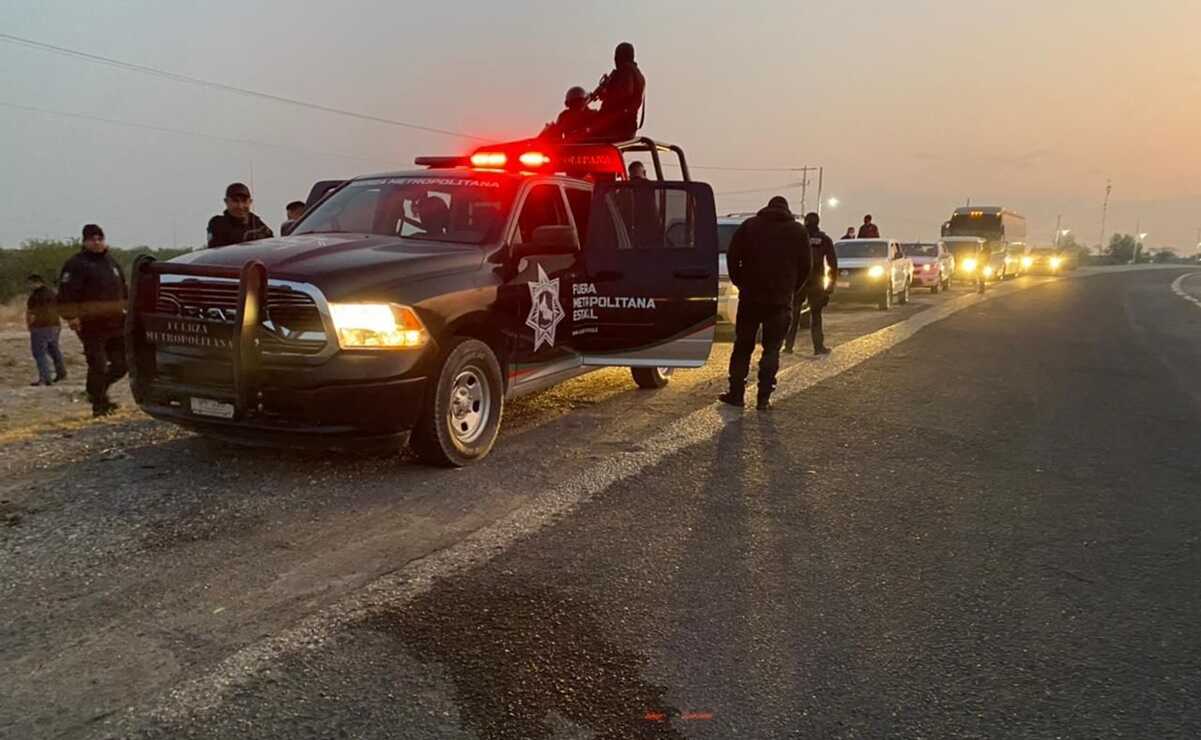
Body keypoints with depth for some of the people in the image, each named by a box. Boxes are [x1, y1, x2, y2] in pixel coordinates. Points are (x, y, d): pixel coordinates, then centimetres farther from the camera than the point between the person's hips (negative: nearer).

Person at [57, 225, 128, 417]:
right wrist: (71, 317, -20)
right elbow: (66, 295, -12)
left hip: (115, 324, 7)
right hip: (92, 327, -7)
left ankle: (98, 391, 29)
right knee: (98, 366, -6)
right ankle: (98, 404, 5)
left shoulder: (111, 262, 17)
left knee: (121, 364, 8)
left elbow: (123, 290, 27)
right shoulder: (76, 264, -5)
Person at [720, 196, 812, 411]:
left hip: (750, 297, 0)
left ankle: (736, 393, 10)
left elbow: (732, 256, 0)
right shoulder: (799, 231, 5)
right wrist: (791, 290, 13)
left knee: (743, 346, 10)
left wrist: (740, 282, 11)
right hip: (781, 300, 0)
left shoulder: (749, 225, 4)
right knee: (772, 349, 4)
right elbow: (806, 266, 4)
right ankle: (764, 398, -1)